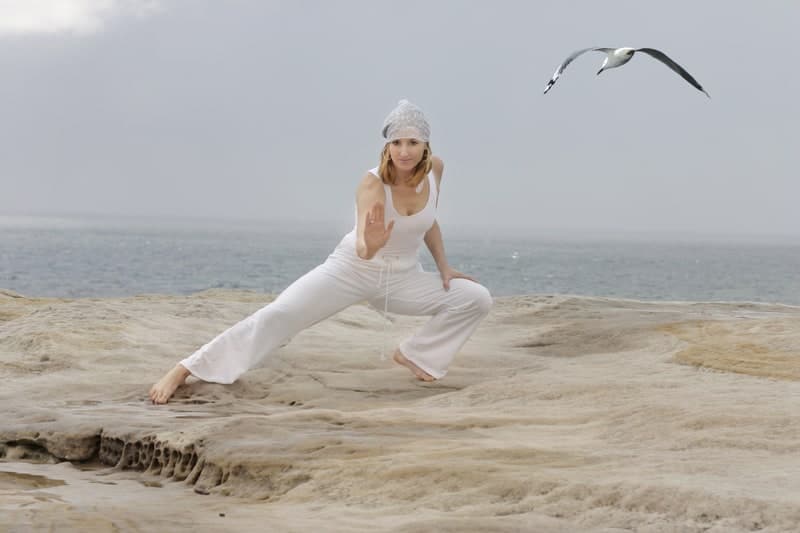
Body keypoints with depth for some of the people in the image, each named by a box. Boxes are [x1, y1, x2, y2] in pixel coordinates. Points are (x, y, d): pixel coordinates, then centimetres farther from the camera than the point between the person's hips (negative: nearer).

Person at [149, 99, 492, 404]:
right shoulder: (372, 183, -27)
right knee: (277, 315, -20)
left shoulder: (434, 168, -11)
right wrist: (371, 245, -67)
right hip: (351, 269, -5)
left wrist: (443, 265, 6)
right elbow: (362, 246, -44)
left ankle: (414, 355, 7)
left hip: (401, 278, 5)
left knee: (476, 298, -10)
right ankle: (184, 371, -18)